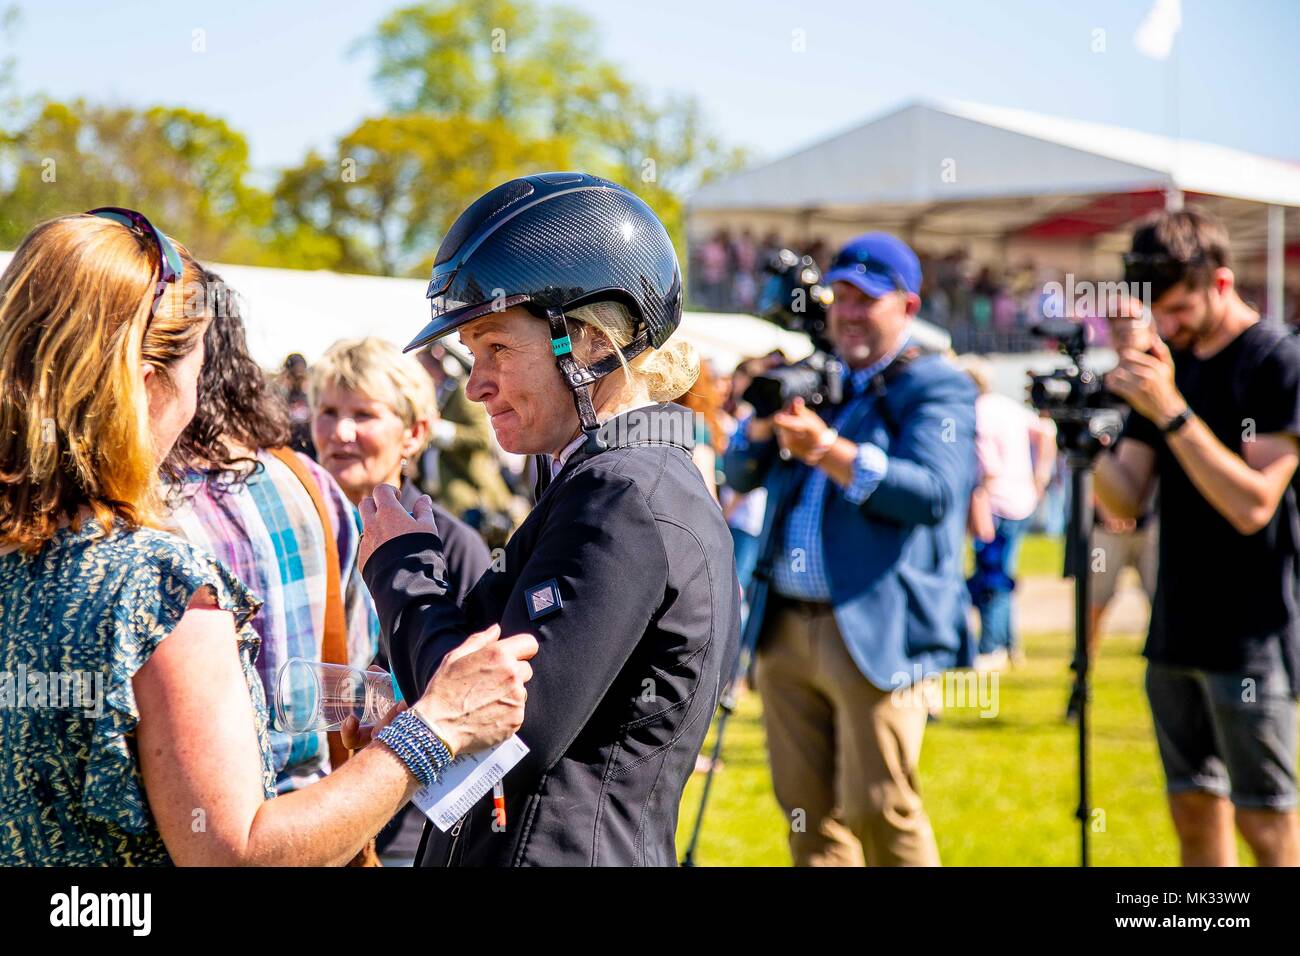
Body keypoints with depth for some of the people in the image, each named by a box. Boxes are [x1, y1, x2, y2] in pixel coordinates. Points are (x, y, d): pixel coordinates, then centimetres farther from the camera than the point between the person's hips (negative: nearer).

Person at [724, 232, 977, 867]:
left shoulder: (937, 389, 0)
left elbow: (932, 492, -16)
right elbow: (739, 475, 18)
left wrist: (830, 451, -23)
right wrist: (765, 420, -2)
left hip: (875, 633, -6)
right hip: (785, 628, 6)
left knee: (880, 811, -10)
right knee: (807, 813, 7)